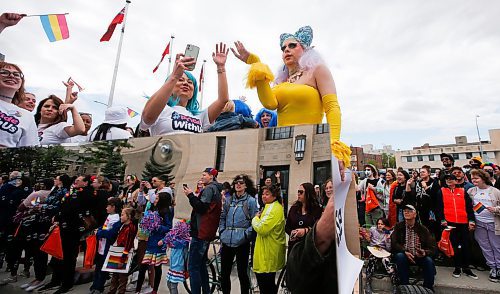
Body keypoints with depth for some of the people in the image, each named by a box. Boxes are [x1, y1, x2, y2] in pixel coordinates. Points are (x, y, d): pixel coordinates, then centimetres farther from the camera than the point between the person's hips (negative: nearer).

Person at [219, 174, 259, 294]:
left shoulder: (251, 201, -4)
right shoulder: (229, 200, 9)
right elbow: (222, 217, 16)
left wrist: (246, 234, -13)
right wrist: (222, 231, 5)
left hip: (242, 242, -4)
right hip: (227, 241, 4)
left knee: (242, 273, 8)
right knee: (224, 273, 14)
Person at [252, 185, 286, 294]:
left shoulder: (275, 209, -21)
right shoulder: (270, 206, 13)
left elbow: (261, 228, -27)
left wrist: (255, 218, -9)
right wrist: (258, 219, 4)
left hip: (269, 252, -10)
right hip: (267, 250, 10)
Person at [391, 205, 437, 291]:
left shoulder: (422, 229, 2)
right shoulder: (399, 226, 0)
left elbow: (432, 248, -2)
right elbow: (394, 244, -7)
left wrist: (425, 252, -24)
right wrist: (405, 252, -23)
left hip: (419, 256, 1)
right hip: (404, 255, -1)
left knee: (429, 261, -28)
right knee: (400, 256, -32)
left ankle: (428, 289, -9)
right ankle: (404, 287, -18)